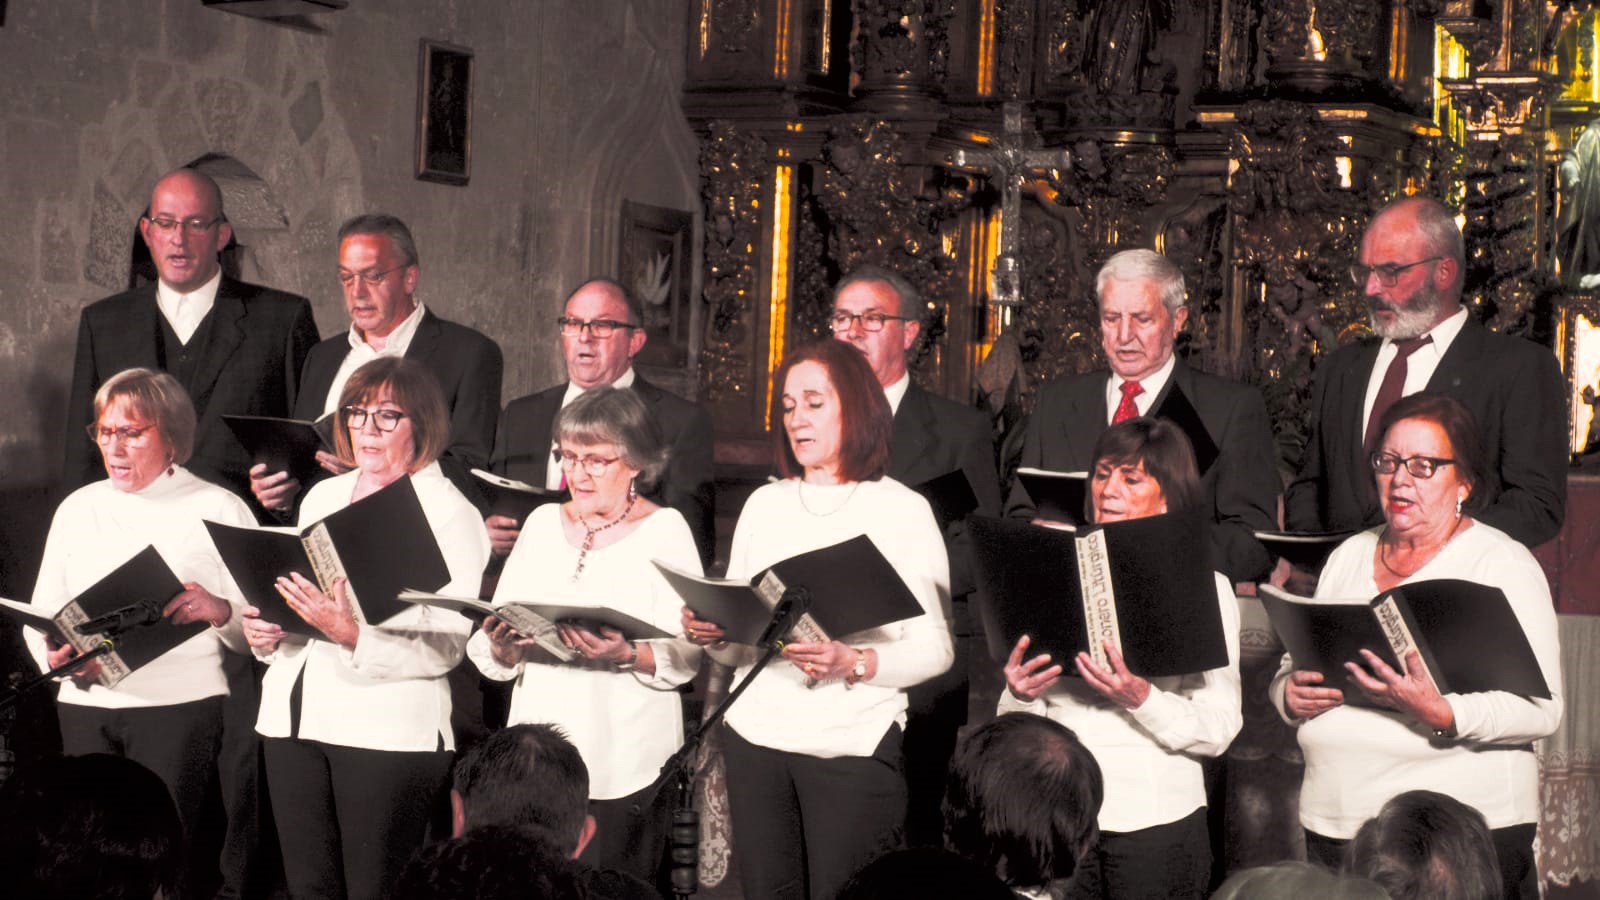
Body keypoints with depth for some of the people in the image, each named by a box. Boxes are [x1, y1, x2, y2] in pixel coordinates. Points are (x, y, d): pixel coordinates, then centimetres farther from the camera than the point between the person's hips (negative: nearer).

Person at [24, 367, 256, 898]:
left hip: (179, 702, -4)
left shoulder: (218, 509, 4)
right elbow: (41, 614, 15)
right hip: (84, 703, 4)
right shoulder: (78, 508, 17)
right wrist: (53, 654, -6)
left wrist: (219, 611, -22)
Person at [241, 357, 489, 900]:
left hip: (388, 728, -6)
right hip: (293, 716, 6)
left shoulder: (450, 513, -5)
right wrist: (266, 632, 3)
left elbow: (445, 647, -13)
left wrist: (352, 635, -25)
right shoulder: (322, 496, 16)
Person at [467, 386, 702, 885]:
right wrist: (503, 646, -12)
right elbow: (491, 655, 10)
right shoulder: (542, 523, 13)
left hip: (625, 766, -3)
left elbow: (685, 658, -6)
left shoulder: (665, 529, 2)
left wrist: (627, 655, -24)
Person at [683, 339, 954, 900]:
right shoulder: (765, 503, 13)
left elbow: (935, 648, -7)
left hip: (854, 748, -4)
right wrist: (713, 633, -7)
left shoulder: (902, 510, -1)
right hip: (756, 738, 4)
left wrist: (854, 664, -23)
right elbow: (737, 647, 15)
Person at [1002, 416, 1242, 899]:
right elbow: (1015, 727, 13)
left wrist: (1141, 698, -20)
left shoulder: (1204, 585, 1)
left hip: (1154, 818, -2)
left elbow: (1219, 730, -6)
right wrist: (1018, 694, -8)